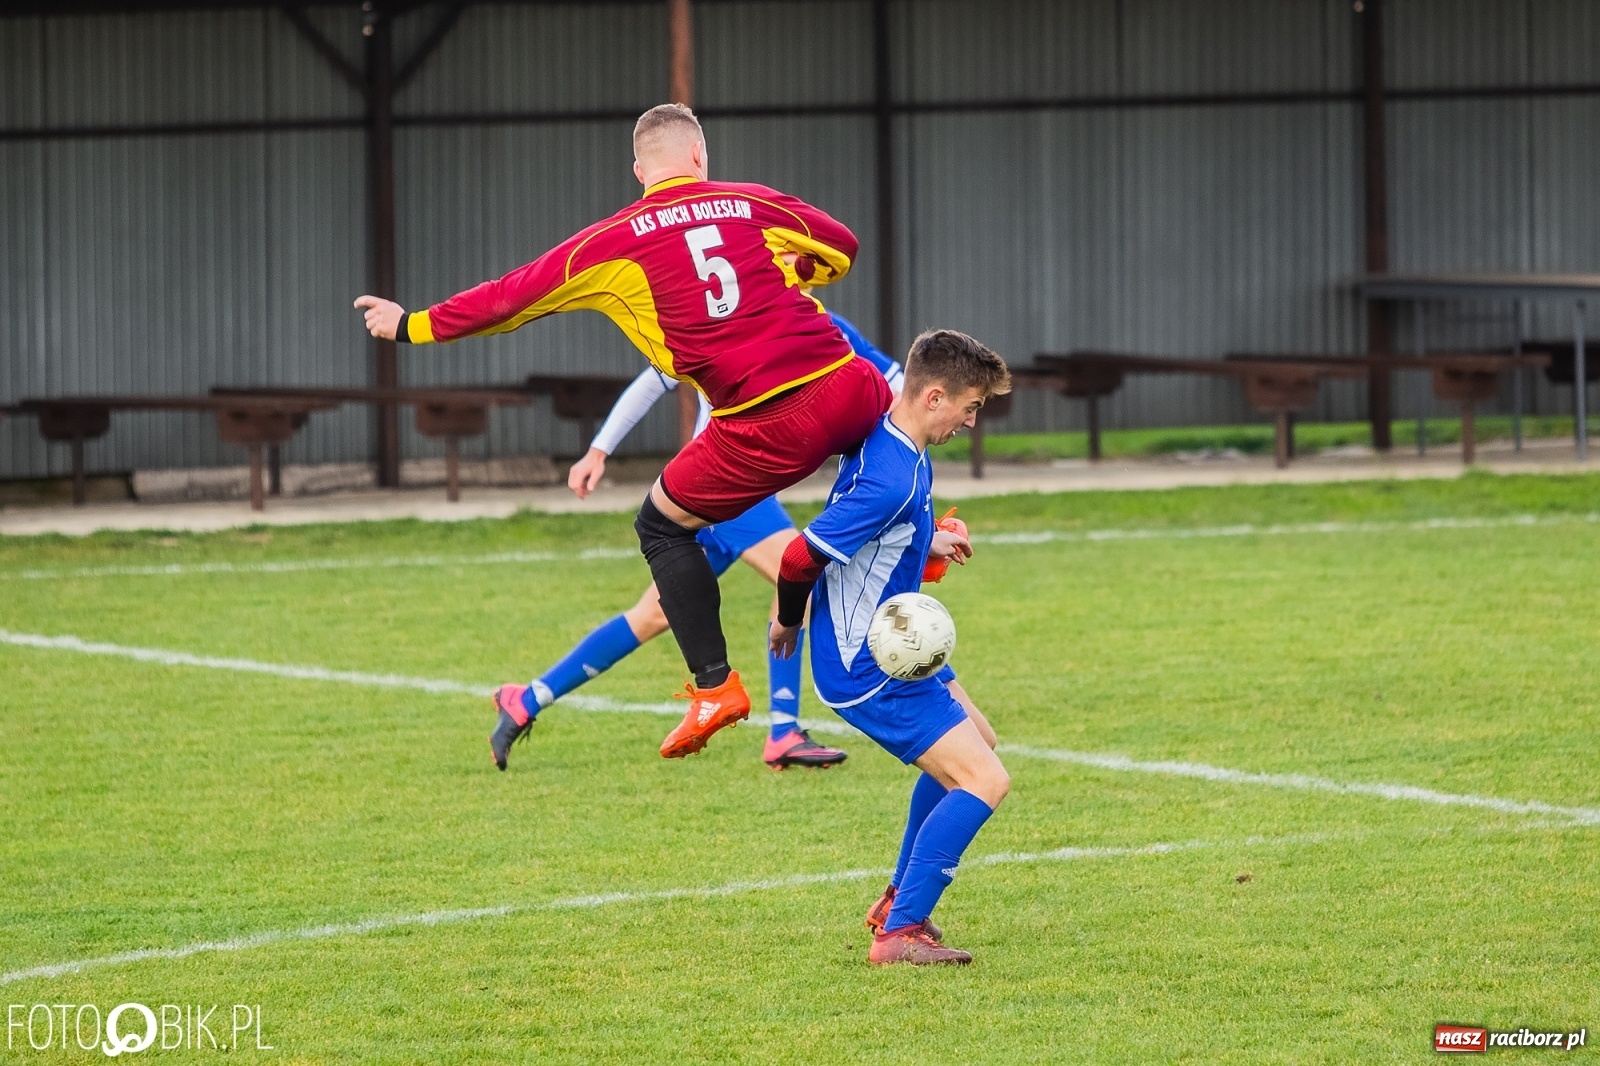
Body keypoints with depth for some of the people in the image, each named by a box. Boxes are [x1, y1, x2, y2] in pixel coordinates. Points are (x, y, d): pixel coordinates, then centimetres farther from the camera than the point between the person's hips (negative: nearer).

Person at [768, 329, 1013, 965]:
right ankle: (899, 933, -10)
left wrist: (926, 542, 29)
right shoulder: (893, 481, -29)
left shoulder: (883, 439, 1)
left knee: (976, 740, 28)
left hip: (892, 649, 11)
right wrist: (789, 621, -9)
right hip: (867, 671, -11)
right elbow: (801, 556, -28)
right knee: (984, 781, -13)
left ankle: (899, 902, 34)